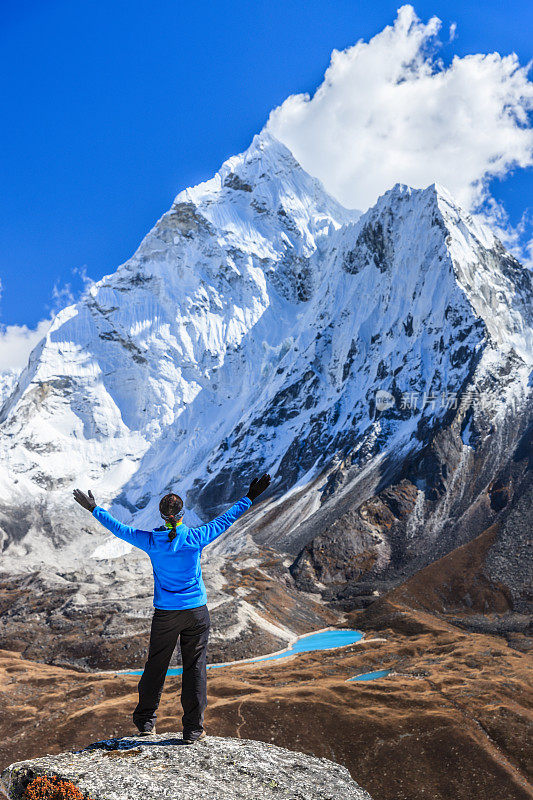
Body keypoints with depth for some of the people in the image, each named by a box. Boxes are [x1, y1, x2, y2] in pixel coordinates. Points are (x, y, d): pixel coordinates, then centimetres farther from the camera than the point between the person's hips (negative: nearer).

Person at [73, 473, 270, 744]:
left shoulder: (151, 541, -10)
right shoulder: (195, 538, -13)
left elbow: (119, 528, 2)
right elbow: (226, 519, -4)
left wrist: (95, 509, 15)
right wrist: (249, 498, 6)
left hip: (165, 614, 1)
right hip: (196, 611, -1)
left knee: (155, 666, 16)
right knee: (195, 668, 7)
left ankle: (145, 721, 28)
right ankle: (193, 729, 12)